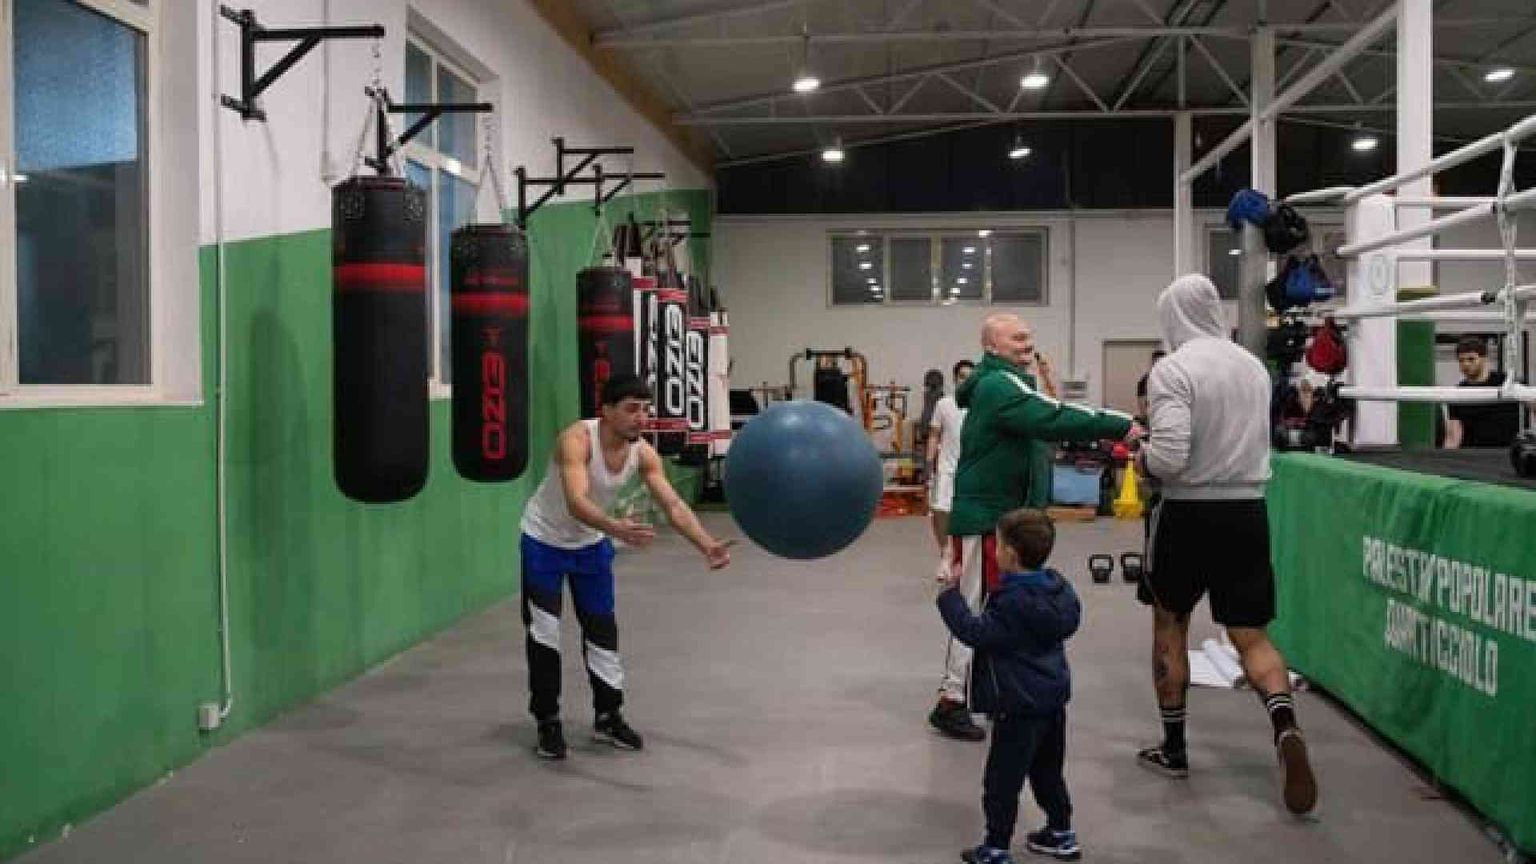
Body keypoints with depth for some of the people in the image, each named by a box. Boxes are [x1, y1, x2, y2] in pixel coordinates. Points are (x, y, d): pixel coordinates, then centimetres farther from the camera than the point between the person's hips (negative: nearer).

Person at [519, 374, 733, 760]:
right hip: (544, 540, -5)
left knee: (602, 627, 8)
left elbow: (673, 505, -22)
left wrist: (706, 545, -37)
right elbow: (576, 501, -49)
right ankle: (547, 721, 10)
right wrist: (614, 527, -67)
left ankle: (608, 717, 21)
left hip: (591, 543, 5)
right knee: (545, 630, -4)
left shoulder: (643, 454, -17)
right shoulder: (576, 439, -34)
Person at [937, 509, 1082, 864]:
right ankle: (1061, 835, 34)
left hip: (1020, 707, -9)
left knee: (1002, 780, 1)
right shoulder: (1058, 588, 2)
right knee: (1048, 771, 23)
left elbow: (976, 632, -24)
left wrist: (950, 595, -18)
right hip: (1053, 698, 9)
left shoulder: (1013, 602, -23)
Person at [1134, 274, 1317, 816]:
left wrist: (1143, 457, -1)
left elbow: (1169, 457, -22)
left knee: (1169, 622, 16)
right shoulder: (1254, 366, 7)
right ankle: (1285, 725, -19)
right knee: (1252, 636, 9)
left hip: (1189, 512, -4)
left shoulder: (1173, 369, -13)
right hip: (1248, 511, 4)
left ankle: (1174, 748, 23)